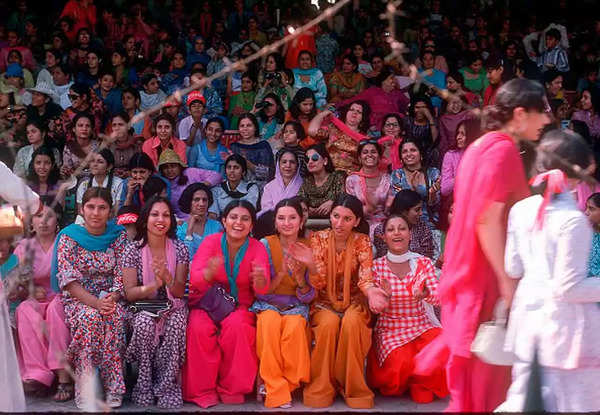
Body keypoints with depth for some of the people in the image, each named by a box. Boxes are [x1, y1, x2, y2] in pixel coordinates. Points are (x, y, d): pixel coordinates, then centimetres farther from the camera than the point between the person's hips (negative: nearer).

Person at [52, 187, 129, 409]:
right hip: (77, 300, -1)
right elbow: (68, 281, -9)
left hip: (109, 298, 1)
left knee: (114, 316, -33)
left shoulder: (119, 236, 5)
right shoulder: (69, 237, -1)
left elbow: (122, 275, 2)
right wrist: (95, 302, -23)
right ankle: (84, 390, -28)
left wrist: (112, 298, -18)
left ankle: (114, 388, -28)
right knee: (90, 316, -35)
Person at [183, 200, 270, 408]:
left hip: (239, 305, 1)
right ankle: (202, 390, -12)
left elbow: (261, 291, -14)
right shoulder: (211, 242, -7)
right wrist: (209, 272, -43)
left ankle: (231, 388, -10)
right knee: (199, 328, -30)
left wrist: (260, 279, -40)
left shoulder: (257, 248, -4)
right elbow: (194, 279, -19)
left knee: (237, 326, -31)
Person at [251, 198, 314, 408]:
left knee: (295, 326, -33)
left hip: (296, 306, 1)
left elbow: (307, 297, 0)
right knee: (271, 321, -35)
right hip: (267, 305, -1)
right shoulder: (265, 245, -2)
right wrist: (281, 273, -21)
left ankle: (288, 382, -15)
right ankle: (275, 386, -24)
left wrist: (299, 277, -21)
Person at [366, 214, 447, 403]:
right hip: (390, 328, -2)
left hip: (421, 325, 2)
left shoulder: (424, 263, 3)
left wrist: (425, 294, -32)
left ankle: (421, 385, 5)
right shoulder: (377, 266, 0)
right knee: (403, 361, -32)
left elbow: (439, 297, -9)